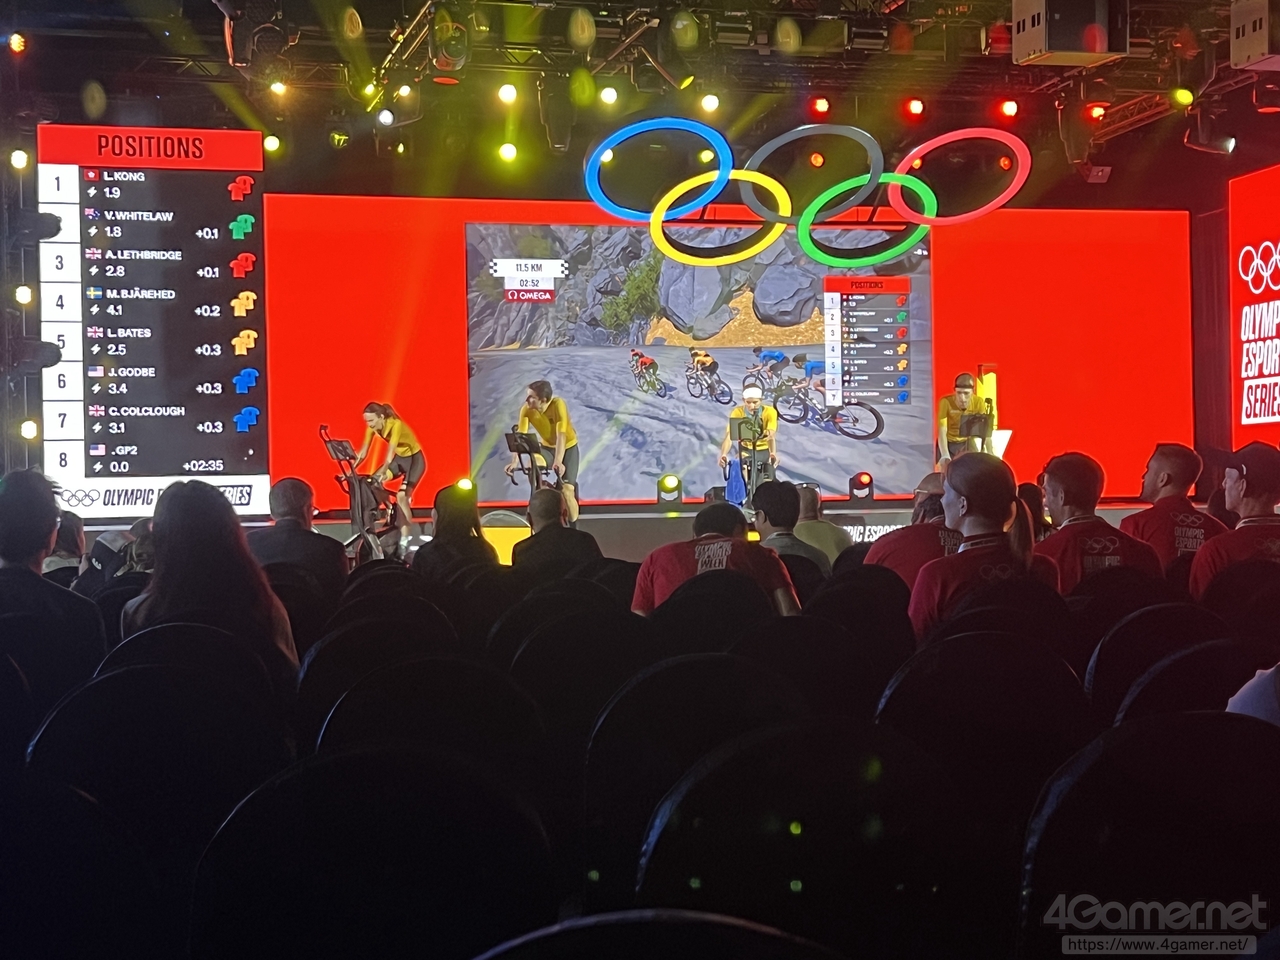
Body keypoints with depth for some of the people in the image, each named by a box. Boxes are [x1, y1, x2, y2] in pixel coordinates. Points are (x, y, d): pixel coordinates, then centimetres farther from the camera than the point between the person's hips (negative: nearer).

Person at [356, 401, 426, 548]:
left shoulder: (396, 425, -32)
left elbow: (390, 453, -40)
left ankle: (405, 540, -13)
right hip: (399, 458, 7)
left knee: (401, 496, -21)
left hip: (414, 459, -7)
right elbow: (363, 452, -11)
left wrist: (381, 474, -49)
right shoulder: (372, 426, -12)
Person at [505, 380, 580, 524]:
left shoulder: (558, 404, -33)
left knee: (567, 490, -13)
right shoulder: (527, 410, -23)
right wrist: (514, 462, -43)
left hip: (568, 447, -3)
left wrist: (558, 462, -53)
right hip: (547, 446, 3)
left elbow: (561, 435, -40)